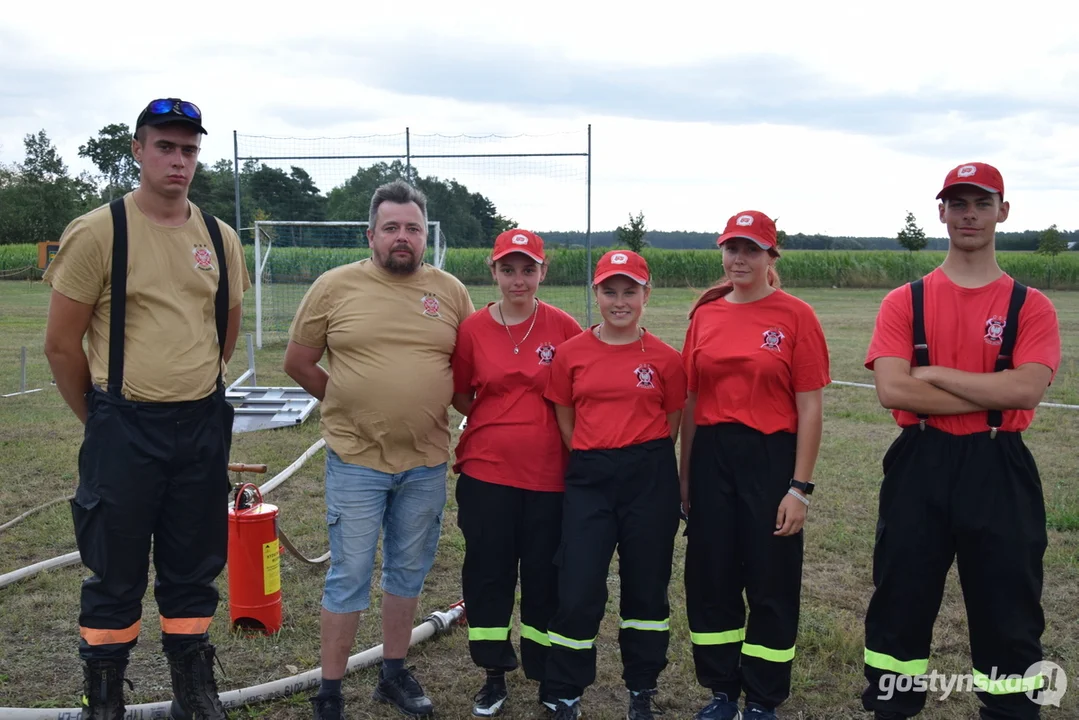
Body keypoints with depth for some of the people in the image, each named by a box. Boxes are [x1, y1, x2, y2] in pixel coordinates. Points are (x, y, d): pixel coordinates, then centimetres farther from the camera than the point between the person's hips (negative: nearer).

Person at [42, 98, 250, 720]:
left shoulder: (220, 238, 6)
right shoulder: (98, 232, -8)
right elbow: (62, 343, -5)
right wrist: (101, 421, 3)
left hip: (204, 428, 4)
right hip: (124, 430, -4)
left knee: (194, 569, 15)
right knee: (116, 575, 7)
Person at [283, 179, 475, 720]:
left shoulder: (451, 291, 3)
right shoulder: (334, 286, -4)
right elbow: (298, 362, 3)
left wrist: (431, 405, 6)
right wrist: (352, 405, 4)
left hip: (426, 461, 3)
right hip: (355, 459, -3)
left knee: (408, 573, 15)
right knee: (348, 578, 4)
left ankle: (395, 674, 32)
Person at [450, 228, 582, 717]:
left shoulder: (563, 328, -4)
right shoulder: (472, 329, -2)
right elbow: (459, 395, 9)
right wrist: (497, 422, 1)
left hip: (548, 473, -1)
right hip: (486, 472, 1)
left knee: (545, 574, 9)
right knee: (487, 572, 7)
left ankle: (545, 674, 27)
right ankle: (494, 676, 24)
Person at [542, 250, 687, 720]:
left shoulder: (664, 359, -2)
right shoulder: (571, 353, 0)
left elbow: (672, 423, 7)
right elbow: (565, 421, 8)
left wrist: (644, 462, 4)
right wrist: (595, 461, 5)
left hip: (650, 480, 0)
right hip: (588, 478, 0)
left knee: (646, 587, 11)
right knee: (577, 592, 0)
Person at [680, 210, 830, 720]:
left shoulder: (795, 316, -6)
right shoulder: (705, 316, 6)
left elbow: (809, 408, -7)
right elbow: (690, 401, 10)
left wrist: (800, 486, -11)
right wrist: (685, 475, 9)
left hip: (770, 457, -4)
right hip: (710, 458, 4)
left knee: (771, 583, 6)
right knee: (709, 577, 11)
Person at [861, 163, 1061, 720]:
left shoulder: (1030, 306, 3)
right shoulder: (904, 302, 3)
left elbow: (1027, 389, -14)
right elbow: (892, 389, -11)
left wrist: (935, 373, -12)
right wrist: (992, 393, -12)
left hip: (999, 472, 0)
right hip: (919, 467, 1)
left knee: (1008, 614, 8)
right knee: (900, 606, 10)